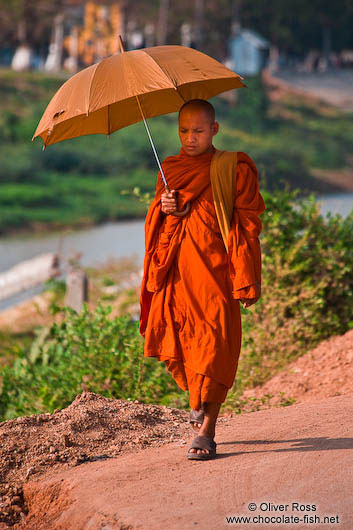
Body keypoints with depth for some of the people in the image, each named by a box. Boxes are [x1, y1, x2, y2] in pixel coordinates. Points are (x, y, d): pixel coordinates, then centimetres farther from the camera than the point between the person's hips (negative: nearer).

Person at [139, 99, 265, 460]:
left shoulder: (234, 169, 1)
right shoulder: (170, 169, 15)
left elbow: (248, 224, -1)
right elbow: (154, 223, 22)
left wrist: (246, 280, -8)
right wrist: (162, 208, -3)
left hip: (214, 267, -4)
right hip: (175, 269, 4)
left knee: (213, 342, -10)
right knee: (175, 340, 2)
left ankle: (206, 432, -8)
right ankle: (199, 401, 31)